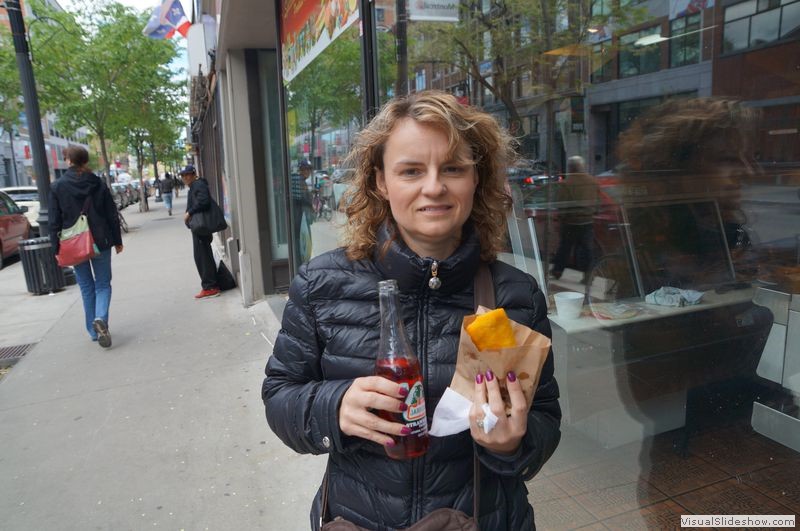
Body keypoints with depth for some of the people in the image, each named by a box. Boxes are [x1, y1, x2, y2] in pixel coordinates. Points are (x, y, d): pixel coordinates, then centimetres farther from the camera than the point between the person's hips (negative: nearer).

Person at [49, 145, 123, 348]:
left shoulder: (57, 187, -5)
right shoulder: (98, 184, -2)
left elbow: (55, 222, -4)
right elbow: (112, 215, 1)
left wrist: (57, 249, 2)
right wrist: (117, 241, 9)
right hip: (100, 242, 0)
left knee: (86, 287, 12)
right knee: (103, 284, 8)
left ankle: (94, 330, 16)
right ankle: (100, 319, -18)